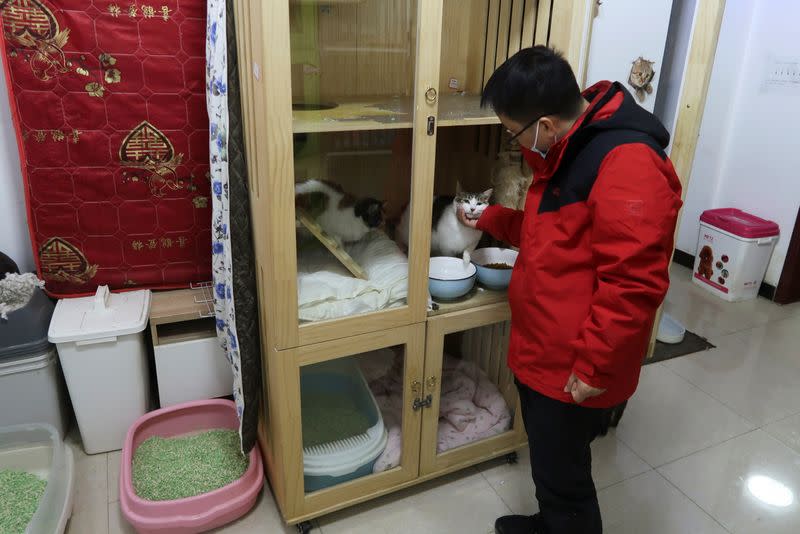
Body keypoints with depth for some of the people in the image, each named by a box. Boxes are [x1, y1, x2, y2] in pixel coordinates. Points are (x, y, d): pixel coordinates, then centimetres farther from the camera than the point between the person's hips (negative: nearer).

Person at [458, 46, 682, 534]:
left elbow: (633, 284, -27)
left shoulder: (627, 164, -26)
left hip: (575, 367, -9)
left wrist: (594, 366, -21)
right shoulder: (571, 148, 7)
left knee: (562, 473, 10)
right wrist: (490, 219, 17)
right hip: (544, 349, 10)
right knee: (549, 461, 27)